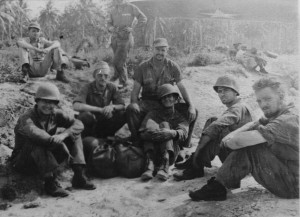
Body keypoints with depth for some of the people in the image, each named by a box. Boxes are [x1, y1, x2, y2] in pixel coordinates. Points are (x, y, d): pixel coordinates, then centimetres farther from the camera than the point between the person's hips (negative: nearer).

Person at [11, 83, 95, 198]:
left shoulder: (56, 114, -5)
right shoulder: (27, 118, -21)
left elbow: (78, 124, -16)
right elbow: (34, 133, -44)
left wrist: (63, 135, -35)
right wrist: (60, 144, -45)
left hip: (47, 158, 6)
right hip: (23, 162, -5)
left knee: (74, 134, -8)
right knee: (36, 141, -36)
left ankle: (79, 176, -20)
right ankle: (50, 182, -35)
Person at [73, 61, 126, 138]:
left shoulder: (112, 87, -6)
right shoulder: (88, 88, -18)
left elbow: (122, 106, -6)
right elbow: (76, 106, -34)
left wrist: (112, 107, -30)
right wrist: (100, 109, -36)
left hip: (105, 122, 4)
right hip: (91, 121, -4)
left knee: (123, 115, -19)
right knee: (86, 115, -36)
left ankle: (104, 135, 2)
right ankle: (88, 137, -6)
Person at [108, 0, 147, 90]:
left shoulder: (131, 7, -4)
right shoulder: (114, 10, 11)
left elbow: (143, 19, -2)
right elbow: (109, 23, 22)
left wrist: (132, 28, -10)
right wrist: (110, 28, -2)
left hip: (125, 38, -5)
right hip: (115, 38, 5)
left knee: (118, 62, -12)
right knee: (121, 62, 12)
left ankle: (123, 83, 2)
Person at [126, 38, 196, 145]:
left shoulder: (173, 67, 3)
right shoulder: (143, 67, 2)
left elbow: (182, 88, -1)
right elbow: (136, 89, 2)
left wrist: (191, 105, -15)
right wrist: (134, 102, -20)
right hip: (148, 102, -1)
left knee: (192, 112, -20)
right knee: (131, 109, -31)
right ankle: (136, 139, -9)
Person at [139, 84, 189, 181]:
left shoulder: (180, 117, 16)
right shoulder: (153, 114, 18)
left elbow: (183, 134, -8)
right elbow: (143, 132, -4)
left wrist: (173, 133, -33)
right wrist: (154, 133, -29)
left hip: (172, 153, -1)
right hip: (154, 153, 1)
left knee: (164, 124, -19)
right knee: (151, 126, -18)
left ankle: (165, 166, -38)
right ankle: (150, 164, -37)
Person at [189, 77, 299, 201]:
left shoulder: (287, 120, -24)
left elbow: (243, 139, -33)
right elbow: (253, 124, 8)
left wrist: (228, 142, -12)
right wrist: (233, 134, -13)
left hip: (292, 184, -10)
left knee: (247, 149, -22)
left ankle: (217, 188, -12)